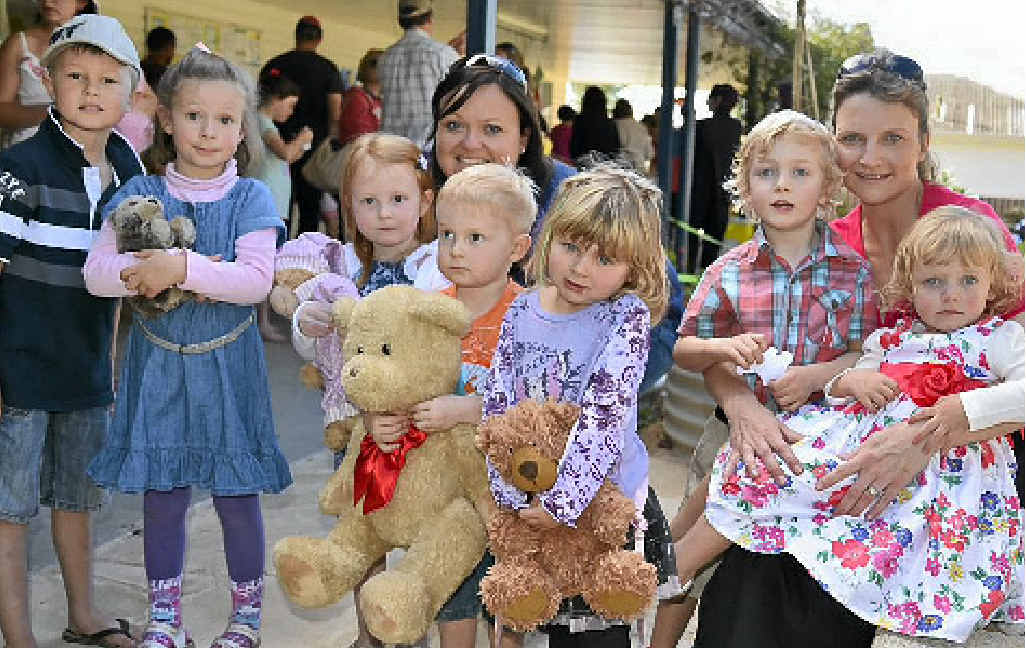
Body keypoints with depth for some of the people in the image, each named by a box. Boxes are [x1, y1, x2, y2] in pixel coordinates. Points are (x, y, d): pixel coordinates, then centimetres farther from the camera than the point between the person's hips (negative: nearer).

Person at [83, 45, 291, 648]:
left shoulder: (251, 198, -4)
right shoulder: (140, 195, 1)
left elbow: (257, 280, -17)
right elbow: (97, 272, -6)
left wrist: (182, 267, -25)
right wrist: (147, 271, -23)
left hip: (228, 366, -2)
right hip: (157, 364, 2)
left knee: (237, 493, 6)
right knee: (162, 492, 9)